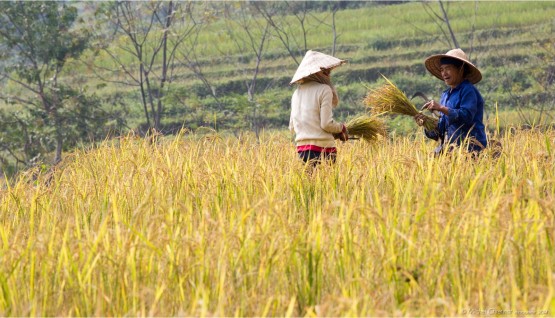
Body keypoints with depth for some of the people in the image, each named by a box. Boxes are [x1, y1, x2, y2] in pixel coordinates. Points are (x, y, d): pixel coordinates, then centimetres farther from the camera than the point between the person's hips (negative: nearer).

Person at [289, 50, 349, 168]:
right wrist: (341, 128, 6)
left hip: (301, 146, 6)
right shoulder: (324, 90, -6)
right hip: (322, 147, -6)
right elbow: (327, 124, -11)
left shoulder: (297, 92, 14)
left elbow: (292, 127, 17)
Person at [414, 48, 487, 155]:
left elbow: (466, 116, -19)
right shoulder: (445, 95, 19)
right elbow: (439, 132, 19)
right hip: (449, 146, 7)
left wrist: (441, 108, -18)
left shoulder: (468, 90, -4)